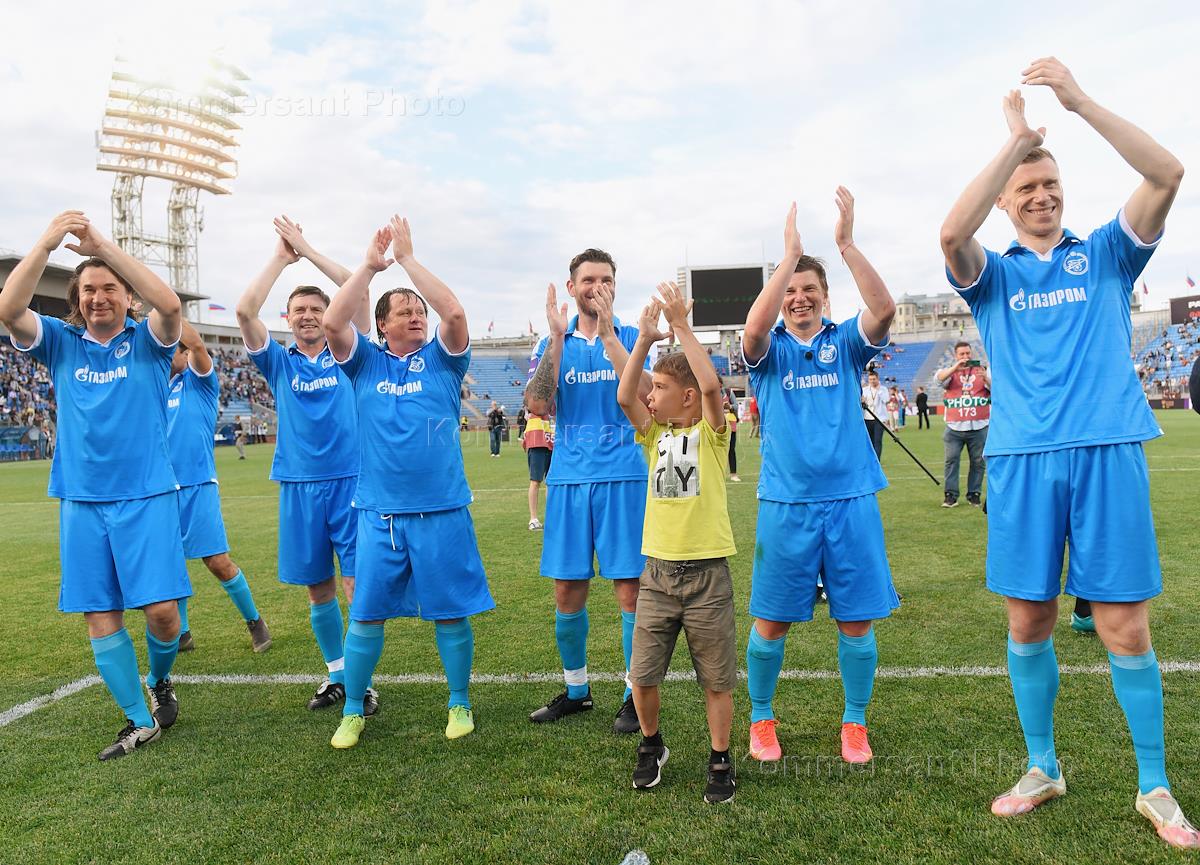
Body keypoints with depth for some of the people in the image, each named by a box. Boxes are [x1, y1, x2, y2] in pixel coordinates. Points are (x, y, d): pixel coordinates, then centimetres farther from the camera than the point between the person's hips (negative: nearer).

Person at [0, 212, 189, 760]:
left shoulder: (147, 341, 2)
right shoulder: (60, 342, 8)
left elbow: (169, 304, -20)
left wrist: (102, 245, -20)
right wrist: (46, 244, -19)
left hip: (147, 497, -3)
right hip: (82, 502, 3)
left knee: (161, 609, -8)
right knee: (100, 617, 4)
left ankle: (160, 680, 24)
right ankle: (141, 723, 16)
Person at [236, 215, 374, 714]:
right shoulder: (280, 363, 9)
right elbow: (245, 311, -3)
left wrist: (308, 250, 2)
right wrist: (281, 257, 1)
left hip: (351, 481, -2)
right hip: (299, 486, 2)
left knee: (357, 585, -5)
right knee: (318, 588, 10)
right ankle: (336, 675, 24)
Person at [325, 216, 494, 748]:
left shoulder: (441, 360, 4)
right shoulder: (366, 362, 8)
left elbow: (454, 312, -13)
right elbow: (332, 323, -8)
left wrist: (407, 257, -7)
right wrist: (369, 265, -5)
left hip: (441, 510, -1)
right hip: (378, 510, 1)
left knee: (449, 612, 8)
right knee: (366, 613, 8)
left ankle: (459, 704, 25)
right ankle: (353, 712, 24)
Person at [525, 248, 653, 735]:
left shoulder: (631, 337, 5)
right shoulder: (554, 344, 10)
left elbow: (644, 395, -14)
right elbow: (537, 405, -6)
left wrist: (608, 333, -18)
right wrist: (557, 338, -10)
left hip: (623, 478, -2)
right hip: (568, 479, 2)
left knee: (630, 588, 0)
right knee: (567, 592, 8)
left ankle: (636, 694, 15)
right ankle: (575, 690, 27)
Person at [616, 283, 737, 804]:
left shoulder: (711, 432, -4)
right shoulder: (655, 435, 8)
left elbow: (711, 384, -22)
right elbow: (624, 396, -7)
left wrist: (680, 325, -19)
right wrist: (645, 339, -10)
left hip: (706, 574, -4)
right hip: (658, 571, 4)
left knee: (717, 681, 9)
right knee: (642, 677, 8)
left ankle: (720, 762, 29)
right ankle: (651, 746, 34)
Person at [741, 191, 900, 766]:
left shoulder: (845, 342, 6)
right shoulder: (770, 349, 4)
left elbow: (884, 310, -14)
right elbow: (753, 326, -20)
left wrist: (846, 243, -22)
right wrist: (789, 253, -22)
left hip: (850, 499, 1)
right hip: (785, 503, -1)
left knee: (856, 620, 7)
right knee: (772, 621, 6)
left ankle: (854, 724, 26)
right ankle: (761, 720, 26)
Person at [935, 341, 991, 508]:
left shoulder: (983, 370, 11)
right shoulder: (951, 371, 10)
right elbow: (939, 377, -12)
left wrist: (985, 376, -19)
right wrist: (956, 367, -28)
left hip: (979, 427, 1)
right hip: (954, 427, -1)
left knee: (978, 461, 4)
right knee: (951, 459, -6)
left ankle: (974, 493, 13)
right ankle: (950, 494, -3)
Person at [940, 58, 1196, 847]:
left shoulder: (1106, 253, 12)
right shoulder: (992, 273, 11)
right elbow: (952, 233, -12)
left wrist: (1080, 101, -8)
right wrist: (1016, 137, -9)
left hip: (1108, 452, 0)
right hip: (1022, 458, 1)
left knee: (1125, 626, 1)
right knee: (1029, 621, 6)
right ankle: (1043, 767, 24)